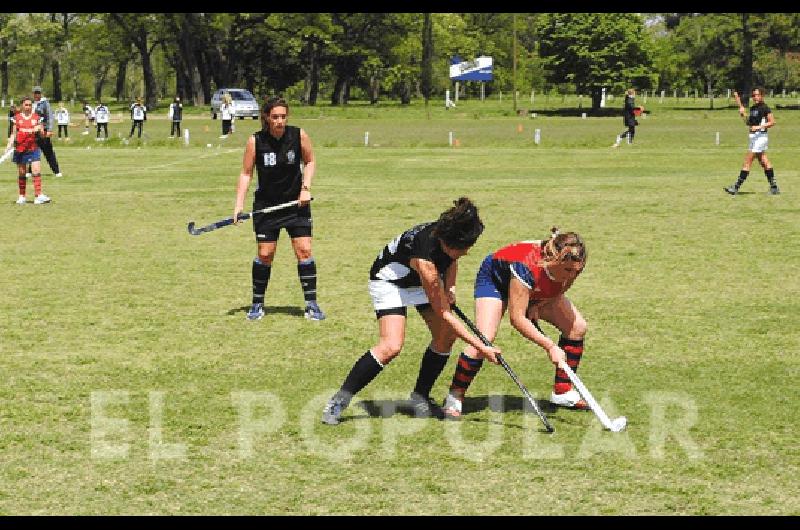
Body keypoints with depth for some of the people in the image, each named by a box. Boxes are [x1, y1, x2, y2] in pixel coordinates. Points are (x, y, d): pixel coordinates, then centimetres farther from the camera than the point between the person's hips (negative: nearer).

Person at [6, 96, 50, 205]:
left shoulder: (36, 117, 5)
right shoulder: (17, 117, 5)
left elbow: (42, 134, 6)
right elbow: (14, 133, 8)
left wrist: (39, 129, -15)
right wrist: (10, 144, -6)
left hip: (34, 148, -1)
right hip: (20, 148, 1)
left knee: (37, 171, -13)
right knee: (21, 173, 7)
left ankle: (39, 196, -16)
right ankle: (22, 196, 17)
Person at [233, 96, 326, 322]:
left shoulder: (299, 135, -9)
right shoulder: (255, 141, -11)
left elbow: (310, 161, 8)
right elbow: (246, 173, -4)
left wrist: (306, 188, -5)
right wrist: (239, 204, -12)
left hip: (296, 202, 1)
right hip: (266, 205, -1)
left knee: (304, 250, -6)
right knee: (264, 254, 1)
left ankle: (311, 304, 3)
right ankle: (257, 304, 16)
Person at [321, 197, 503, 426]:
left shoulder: (451, 237, -25)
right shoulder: (423, 257, -42)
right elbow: (444, 314, -33)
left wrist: (449, 287, -10)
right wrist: (482, 348, -32)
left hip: (425, 279, 7)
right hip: (389, 280, -7)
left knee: (446, 336, -8)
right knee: (391, 346, -24)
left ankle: (420, 396, 10)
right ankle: (339, 401, -13)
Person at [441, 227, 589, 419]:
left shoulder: (571, 266, -27)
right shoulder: (526, 266, -44)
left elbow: (557, 292, -2)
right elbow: (517, 318, -39)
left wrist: (537, 306, -19)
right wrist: (550, 347, -40)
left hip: (538, 293, 7)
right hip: (495, 278, -7)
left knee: (577, 327, -4)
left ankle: (563, 391, 8)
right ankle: (454, 398, -10)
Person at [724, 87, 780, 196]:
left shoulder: (765, 108, -12)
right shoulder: (753, 108, 14)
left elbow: (772, 122, -14)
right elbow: (748, 123, 18)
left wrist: (759, 127, -23)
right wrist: (743, 114, 2)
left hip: (760, 137, -9)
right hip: (753, 137, 9)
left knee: (747, 162, -8)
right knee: (764, 163, 12)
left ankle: (736, 187, -6)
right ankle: (774, 187, 17)